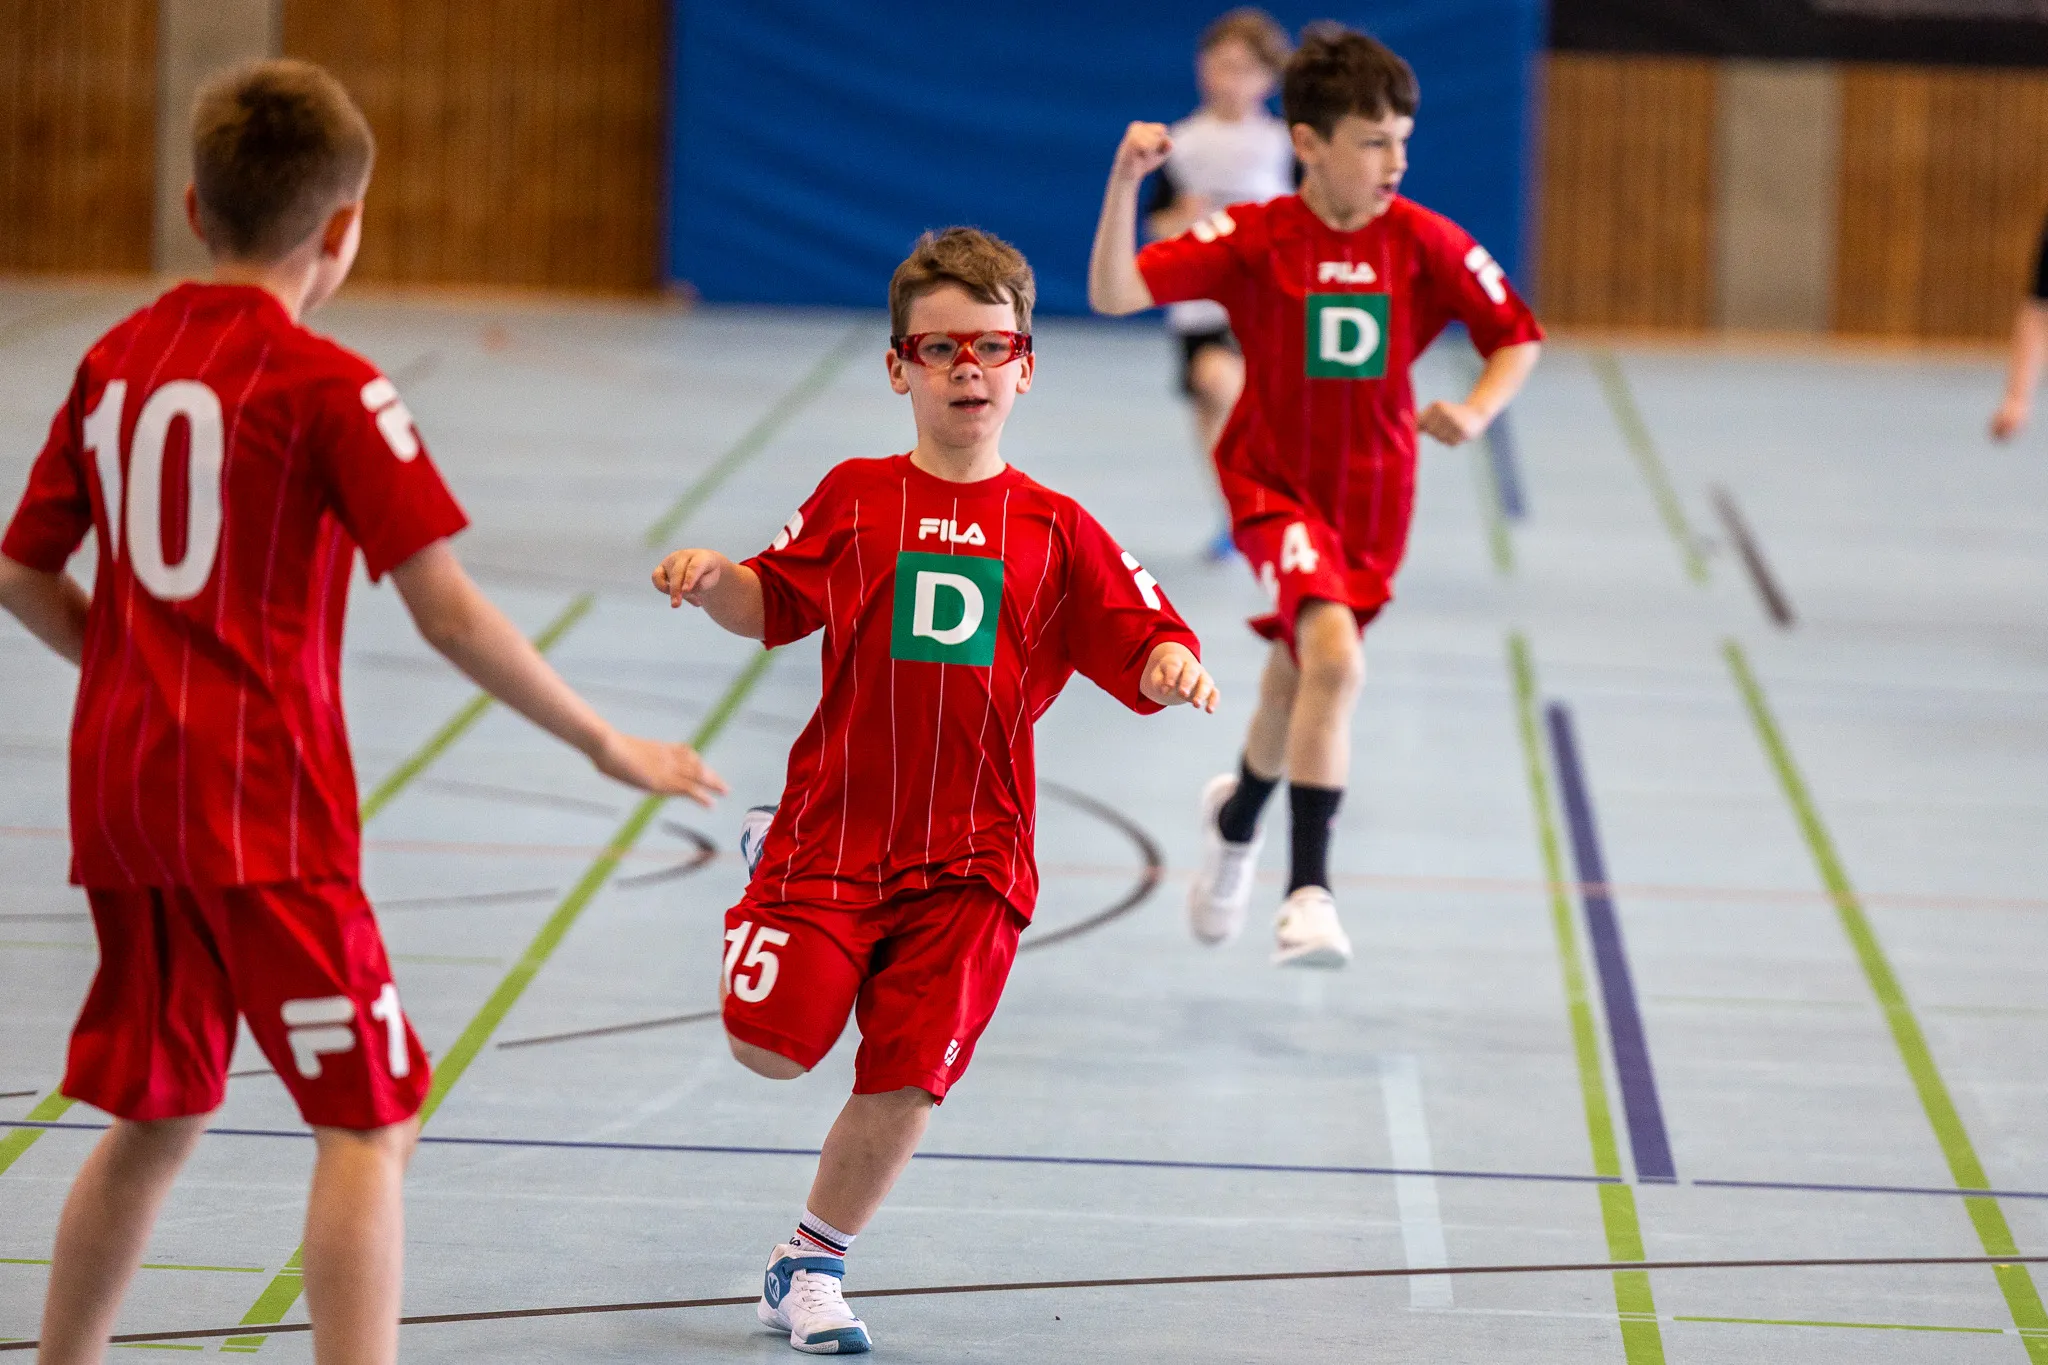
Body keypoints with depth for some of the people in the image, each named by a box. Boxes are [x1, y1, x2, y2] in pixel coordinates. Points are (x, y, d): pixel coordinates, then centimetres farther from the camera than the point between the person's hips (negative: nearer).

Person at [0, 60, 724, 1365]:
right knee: (370, 1120, -5)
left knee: (156, 1116, 19)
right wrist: (605, 743, -4)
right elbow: (449, 611, -12)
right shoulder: (326, 385, -9)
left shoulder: (117, 360, 10)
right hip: (262, 802, -7)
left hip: (124, 786, 7)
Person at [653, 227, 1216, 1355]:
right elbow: (771, 605, 15)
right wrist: (711, 583, -6)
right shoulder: (853, 498, 4)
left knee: (902, 1086, -2)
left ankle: (809, 1267, 20)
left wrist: (1173, 668, -19)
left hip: (970, 855, 0)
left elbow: (1140, 639, 3)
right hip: (834, 829, 0)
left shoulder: (1055, 531, 3)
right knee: (771, 1045, -13)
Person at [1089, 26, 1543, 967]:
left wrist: (1475, 411, -19)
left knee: (1296, 684, 17)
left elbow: (1517, 336, 0)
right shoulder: (1251, 239, -14)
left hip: (1373, 497, 4)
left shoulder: (1424, 242, -9)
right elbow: (1115, 293, -22)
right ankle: (1308, 891, -24)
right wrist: (1126, 182, -34)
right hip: (1276, 486, -4)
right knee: (1334, 660, -27)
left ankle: (1239, 815, 51)